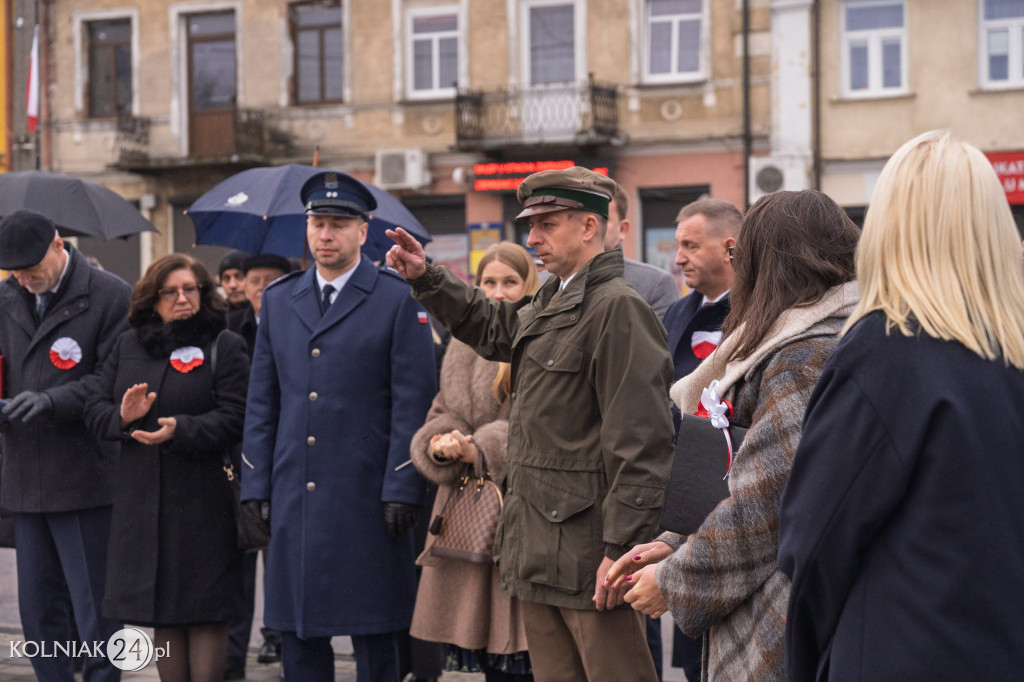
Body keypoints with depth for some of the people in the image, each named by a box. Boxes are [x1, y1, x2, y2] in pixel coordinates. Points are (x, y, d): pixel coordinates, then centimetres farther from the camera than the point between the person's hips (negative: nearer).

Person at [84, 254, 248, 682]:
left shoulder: (225, 346, 0)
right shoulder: (128, 345, 14)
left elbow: (233, 420, -10)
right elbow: (95, 409, 11)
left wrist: (180, 429, -25)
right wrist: (122, 417, -12)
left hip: (201, 500, -4)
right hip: (142, 500, 4)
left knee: (204, 611, -3)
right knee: (160, 609, 8)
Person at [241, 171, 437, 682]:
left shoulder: (399, 300, -1)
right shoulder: (277, 300, 13)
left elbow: (413, 403, -5)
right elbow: (261, 402, 13)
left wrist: (401, 490, -11)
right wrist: (254, 489, 7)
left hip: (366, 500, -4)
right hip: (294, 500, 4)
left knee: (375, 640, 2)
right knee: (296, 634, 7)